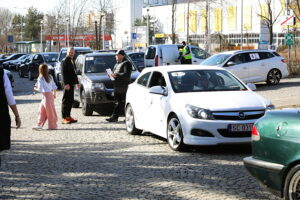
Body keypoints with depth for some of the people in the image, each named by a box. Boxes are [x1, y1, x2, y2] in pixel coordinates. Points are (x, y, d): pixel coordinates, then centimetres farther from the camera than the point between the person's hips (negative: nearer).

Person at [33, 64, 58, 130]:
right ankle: (39, 125, 17)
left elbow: (40, 89, -15)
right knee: (42, 111, 14)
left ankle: (52, 126, 7)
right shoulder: (50, 77, 6)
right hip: (50, 94, 7)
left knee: (50, 111, 0)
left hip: (46, 95, -7)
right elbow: (54, 86, 10)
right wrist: (54, 94, 24)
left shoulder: (40, 79, -13)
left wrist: (36, 89, 6)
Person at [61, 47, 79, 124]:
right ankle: (64, 118, -4)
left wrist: (77, 82, 18)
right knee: (66, 101, -6)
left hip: (72, 83, 9)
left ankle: (68, 116, 18)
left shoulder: (72, 61, 18)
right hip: (67, 84, -9)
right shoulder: (64, 61, -9)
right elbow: (63, 73, -15)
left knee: (71, 100, 11)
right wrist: (66, 84, -22)